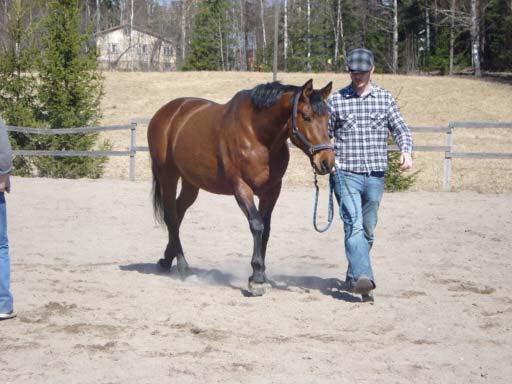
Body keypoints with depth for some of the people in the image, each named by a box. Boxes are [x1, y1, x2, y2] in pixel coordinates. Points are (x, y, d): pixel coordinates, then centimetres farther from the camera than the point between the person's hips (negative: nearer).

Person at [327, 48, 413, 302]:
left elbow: (400, 129, 6)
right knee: (354, 224, -18)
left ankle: (353, 278, 25)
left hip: (375, 176, 3)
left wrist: (406, 151, -14)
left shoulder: (385, 99, 7)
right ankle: (363, 278, -31)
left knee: (368, 230, 10)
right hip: (345, 174, -3)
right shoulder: (336, 100, 3)